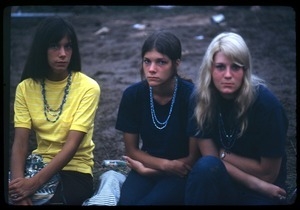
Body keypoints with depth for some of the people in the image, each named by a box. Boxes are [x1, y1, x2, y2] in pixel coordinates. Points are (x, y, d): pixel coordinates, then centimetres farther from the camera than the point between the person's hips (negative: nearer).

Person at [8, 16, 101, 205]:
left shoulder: (88, 88, -11)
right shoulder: (26, 88, 0)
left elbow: (71, 144, -18)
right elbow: (20, 142, -8)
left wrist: (35, 183, -29)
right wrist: (18, 180, -27)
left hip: (75, 170, -3)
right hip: (40, 165, 3)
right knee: (15, 194, -24)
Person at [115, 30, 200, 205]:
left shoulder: (191, 96, -19)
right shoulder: (133, 94, -8)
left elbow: (194, 158, -11)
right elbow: (131, 150, 2)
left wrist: (147, 169, -11)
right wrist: (166, 164, -15)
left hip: (182, 172, -3)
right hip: (147, 164, 3)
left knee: (147, 202, -30)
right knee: (127, 201, -28)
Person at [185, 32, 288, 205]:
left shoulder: (265, 103, -18)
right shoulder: (202, 98, -10)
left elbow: (268, 173, -11)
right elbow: (210, 157, -8)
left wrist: (224, 155, -8)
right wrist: (254, 183, -16)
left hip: (260, 194, -3)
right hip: (220, 184, 3)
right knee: (206, 166, -30)